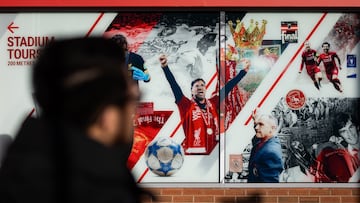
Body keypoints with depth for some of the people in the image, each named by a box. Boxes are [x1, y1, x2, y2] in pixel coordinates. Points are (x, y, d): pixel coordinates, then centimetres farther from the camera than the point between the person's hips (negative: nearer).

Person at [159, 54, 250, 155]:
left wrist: (243, 71, 21)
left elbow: (227, 87, 17)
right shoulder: (187, 105, 0)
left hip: (212, 152, 4)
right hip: (193, 152, -4)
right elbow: (174, 86, -11)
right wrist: (165, 67, -23)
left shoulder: (212, 104, 11)